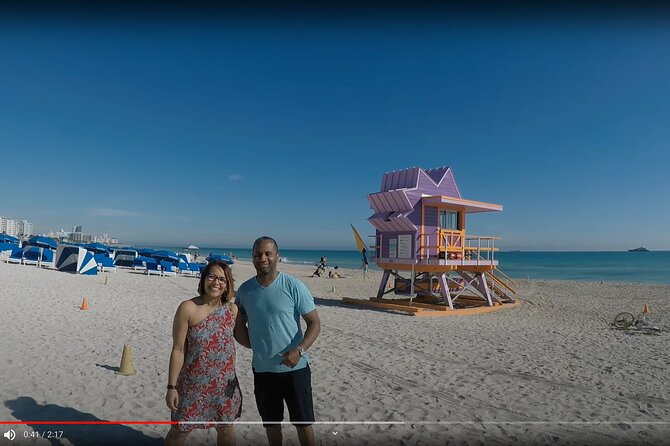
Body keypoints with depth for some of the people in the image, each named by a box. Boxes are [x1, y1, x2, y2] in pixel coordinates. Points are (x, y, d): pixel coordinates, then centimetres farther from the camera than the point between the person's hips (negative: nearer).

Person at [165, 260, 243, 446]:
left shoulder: (233, 309, -4)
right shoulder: (188, 308, -15)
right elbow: (178, 350, -12)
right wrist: (172, 386, -11)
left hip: (225, 384, 4)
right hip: (194, 384, -3)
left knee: (226, 429, 19)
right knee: (179, 431, 13)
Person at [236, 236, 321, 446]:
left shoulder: (293, 286, -13)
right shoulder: (245, 290, -1)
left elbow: (314, 323, -11)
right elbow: (239, 323, 14)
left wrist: (299, 350, -25)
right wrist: (253, 345, 1)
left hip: (295, 368, -3)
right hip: (262, 369, 4)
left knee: (303, 422, 9)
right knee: (271, 422, 20)